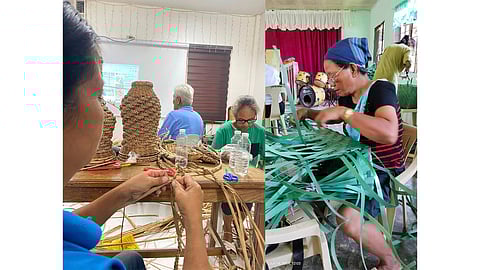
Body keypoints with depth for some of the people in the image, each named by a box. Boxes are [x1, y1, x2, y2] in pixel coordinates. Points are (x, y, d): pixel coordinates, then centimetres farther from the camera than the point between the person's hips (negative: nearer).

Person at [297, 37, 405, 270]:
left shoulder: (381, 89, -18)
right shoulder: (348, 95, 4)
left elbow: (389, 134, -38)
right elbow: (334, 116, 28)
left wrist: (342, 111, -34)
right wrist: (308, 113, 9)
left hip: (384, 173, -8)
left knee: (349, 220, -28)